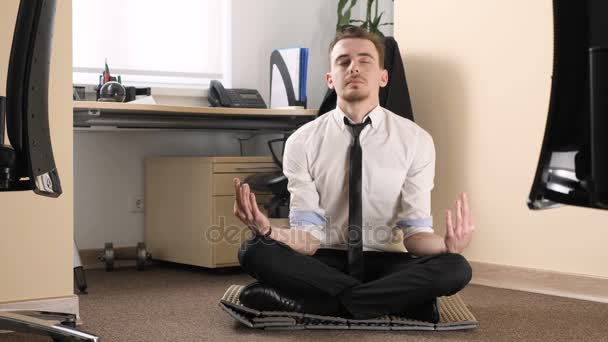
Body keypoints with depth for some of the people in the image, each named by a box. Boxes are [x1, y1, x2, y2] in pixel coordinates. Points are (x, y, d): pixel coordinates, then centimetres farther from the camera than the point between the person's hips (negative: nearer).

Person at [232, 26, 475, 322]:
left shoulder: (416, 140, -2)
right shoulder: (302, 142, -2)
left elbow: (415, 231, -4)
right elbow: (308, 236, -8)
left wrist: (447, 245, -27)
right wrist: (268, 231, -30)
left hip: (386, 263, 0)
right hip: (324, 263, 0)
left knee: (455, 268, -29)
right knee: (254, 251, -28)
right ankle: (391, 301, -22)